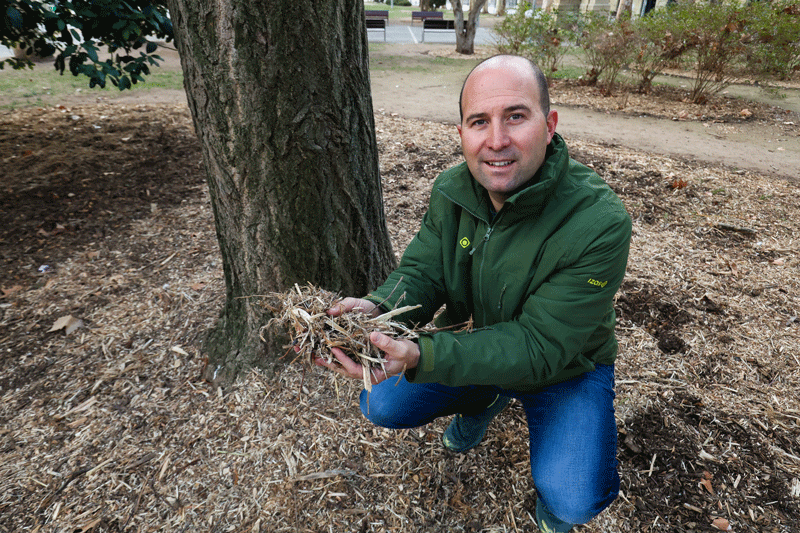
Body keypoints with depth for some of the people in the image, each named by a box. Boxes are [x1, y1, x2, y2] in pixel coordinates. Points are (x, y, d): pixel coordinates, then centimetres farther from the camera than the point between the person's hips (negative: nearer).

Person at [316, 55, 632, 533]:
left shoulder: (599, 224, -32)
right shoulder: (451, 190, -13)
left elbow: (540, 346, -32)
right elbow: (422, 271, -12)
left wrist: (421, 357, -45)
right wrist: (378, 309, -37)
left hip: (564, 367, -3)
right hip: (471, 341, 4)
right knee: (382, 405, -1)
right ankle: (484, 401, 26)